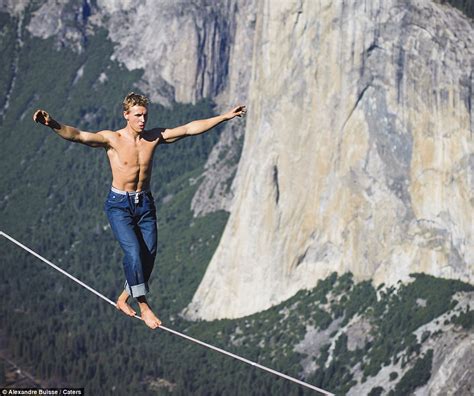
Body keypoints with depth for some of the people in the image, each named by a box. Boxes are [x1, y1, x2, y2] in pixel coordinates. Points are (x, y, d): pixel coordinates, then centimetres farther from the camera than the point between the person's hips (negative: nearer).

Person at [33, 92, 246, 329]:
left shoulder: (155, 137, 1)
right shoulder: (112, 139, -11)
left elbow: (190, 129, 1)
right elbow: (78, 136, -25)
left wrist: (225, 117, -1)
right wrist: (52, 124, -44)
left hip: (145, 204, 4)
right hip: (119, 204, -4)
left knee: (148, 254, 0)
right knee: (133, 251, -20)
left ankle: (123, 298, 22)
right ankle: (143, 306, -10)